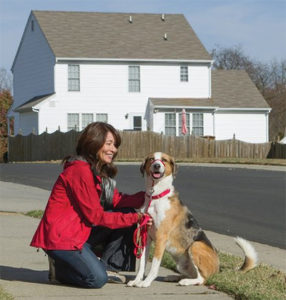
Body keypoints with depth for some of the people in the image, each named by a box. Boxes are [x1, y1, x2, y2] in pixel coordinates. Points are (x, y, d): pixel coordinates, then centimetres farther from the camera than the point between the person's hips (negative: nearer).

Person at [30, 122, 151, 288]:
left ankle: (106, 266, 3)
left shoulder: (101, 171, 11)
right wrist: (134, 218, -18)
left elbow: (117, 200, 2)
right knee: (97, 279, -23)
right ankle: (60, 268, 3)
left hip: (81, 232, 10)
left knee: (127, 212, -1)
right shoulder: (80, 170, -20)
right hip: (60, 238, -10)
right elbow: (95, 216, -19)